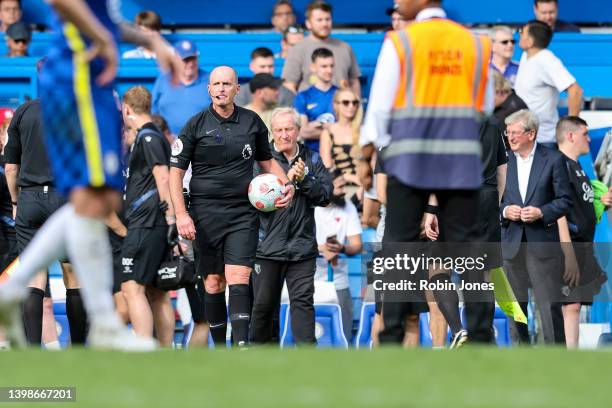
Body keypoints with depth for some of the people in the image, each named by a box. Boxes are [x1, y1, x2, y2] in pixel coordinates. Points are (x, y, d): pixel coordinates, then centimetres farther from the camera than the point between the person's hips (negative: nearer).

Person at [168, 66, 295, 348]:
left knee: (238, 278, -14)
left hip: (243, 214, 0)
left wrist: (286, 184, 4)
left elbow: (267, 161, 22)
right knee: (213, 282, 2)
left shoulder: (252, 122, 7)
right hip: (206, 215, 0)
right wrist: (181, 214, -8)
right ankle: (219, 347, 13)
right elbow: (175, 171, 1)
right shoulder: (196, 125, 0)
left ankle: (242, 346, -22)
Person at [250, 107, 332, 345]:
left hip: (302, 245, 1)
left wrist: (304, 180, -13)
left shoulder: (312, 160, 10)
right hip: (268, 245, -1)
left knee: (303, 301, -5)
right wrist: (286, 180, -18)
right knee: (263, 303, 6)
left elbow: (325, 195, 1)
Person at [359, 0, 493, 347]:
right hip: (463, 161, 2)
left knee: (399, 247, 4)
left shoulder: (399, 42, -2)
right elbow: (487, 108, 12)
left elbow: (380, 105, -3)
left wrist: (366, 156, 4)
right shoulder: (476, 44, 8)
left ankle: (392, 338, 2)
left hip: (409, 158, -2)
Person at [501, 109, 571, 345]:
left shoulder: (553, 160, 0)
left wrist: (541, 212, -14)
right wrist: (505, 211, -8)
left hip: (542, 243, -3)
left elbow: (565, 200, 1)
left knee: (549, 304, -5)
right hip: (511, 243, 3)